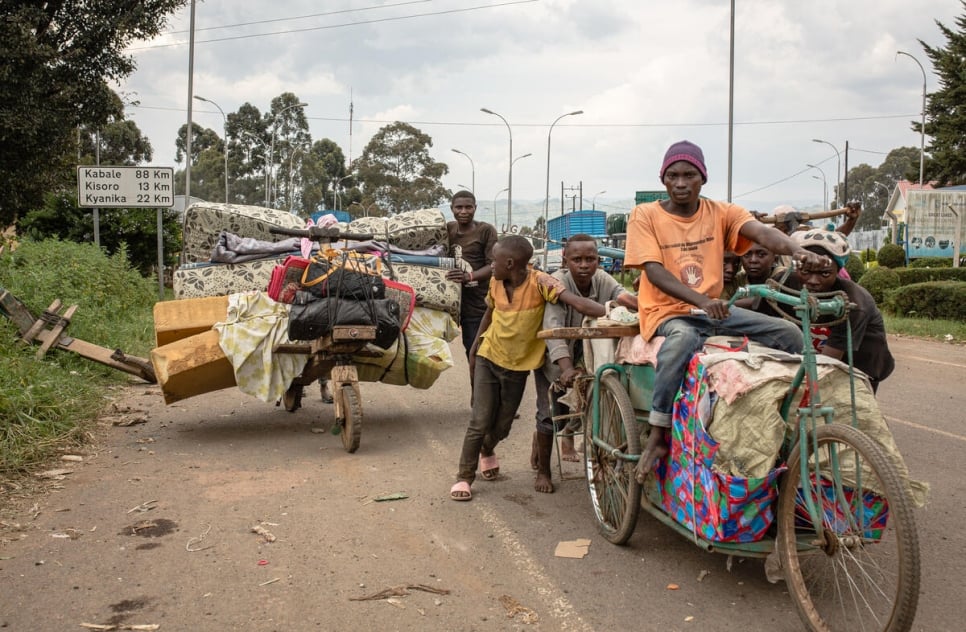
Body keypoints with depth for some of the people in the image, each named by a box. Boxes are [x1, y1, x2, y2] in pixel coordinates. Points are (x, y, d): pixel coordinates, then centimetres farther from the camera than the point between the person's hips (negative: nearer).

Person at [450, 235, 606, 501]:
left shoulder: (539, 282, -22)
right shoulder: (495, 282, -8)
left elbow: (576, 301, -34)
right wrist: (474, 347, 20)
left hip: (518, 366, -1)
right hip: (488, 359, 1)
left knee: (502, 425, 13)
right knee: (480, 422, -3)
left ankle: (487, 452, 45)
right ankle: (464, 476, 11)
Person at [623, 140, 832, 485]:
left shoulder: (721, 213, 5)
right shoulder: (645, 215, -3)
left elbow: (763, 232, -14)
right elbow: (654, 272, -15)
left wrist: (798, 250, -37)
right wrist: (700, 300, -31)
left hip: (713, 308, 5)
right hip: (667, 311, -4)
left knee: (790, 333, -11)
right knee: (683, 339, -41)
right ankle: (657, 437, -30)